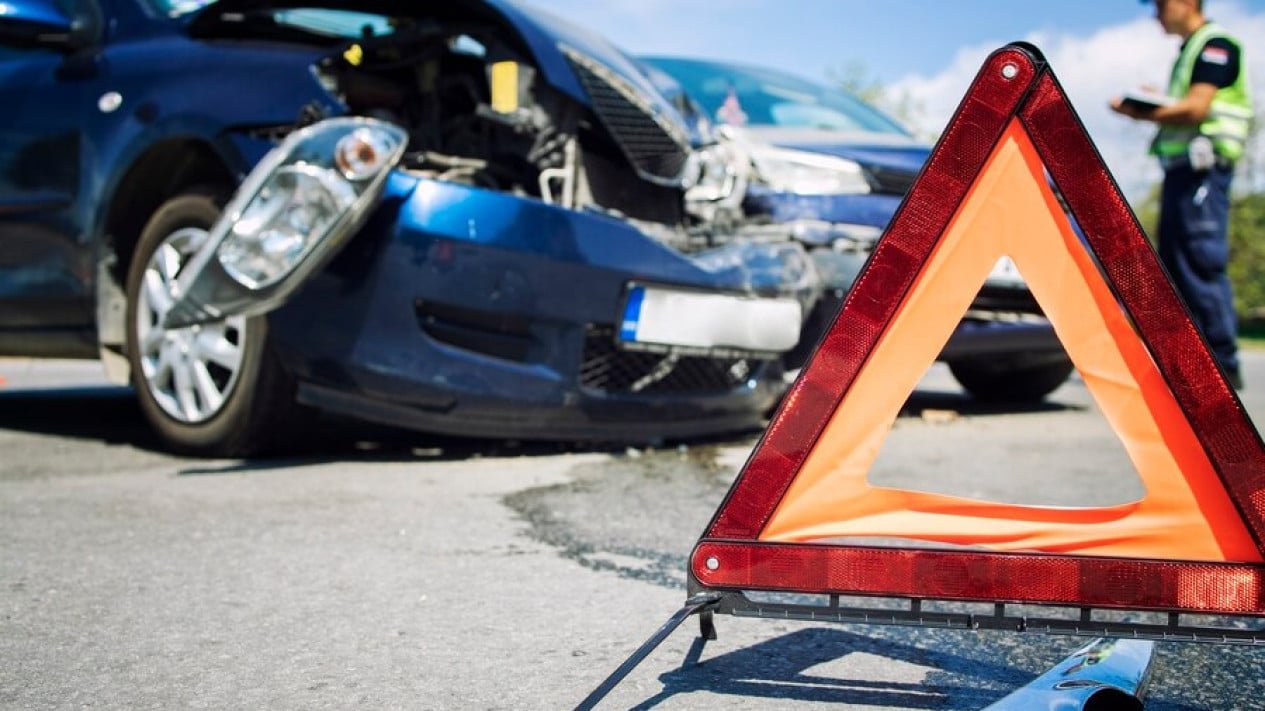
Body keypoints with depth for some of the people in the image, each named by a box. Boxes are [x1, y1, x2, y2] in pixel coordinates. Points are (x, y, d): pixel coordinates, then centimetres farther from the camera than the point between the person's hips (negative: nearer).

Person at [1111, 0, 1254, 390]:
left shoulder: (1215, 44, -6)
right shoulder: (1188, 51, 23)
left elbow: (1196, 107, -17)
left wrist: (1139, 112, -11)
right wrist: (1148, 107, 4)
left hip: (1203, 167, -10)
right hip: (1180, 167, 10)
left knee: (1202, 266, -12)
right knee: (1174, 269, 8)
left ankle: (1223, 367, -10)